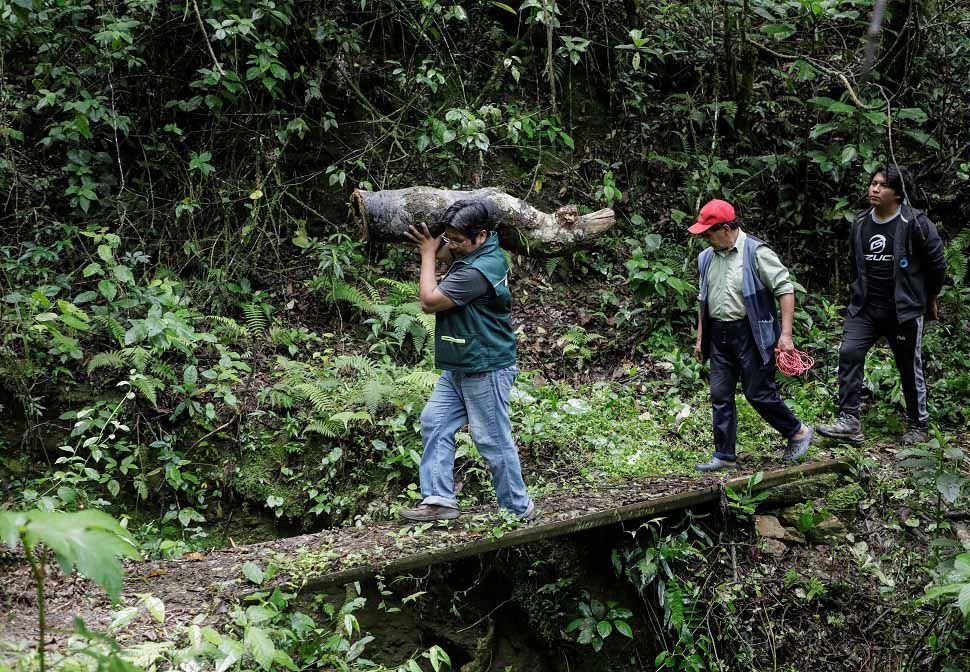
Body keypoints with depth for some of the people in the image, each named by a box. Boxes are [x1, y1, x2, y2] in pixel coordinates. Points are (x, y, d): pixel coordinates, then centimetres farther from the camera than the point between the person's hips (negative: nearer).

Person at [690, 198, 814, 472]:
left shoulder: (756, 253, -12)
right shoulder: (707, 258, 11)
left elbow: (785, 290, -14)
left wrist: (786, 334, -19)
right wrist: (700, 338, 20)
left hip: (751, 335, -7)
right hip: (719, 335, 7)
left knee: (759, 393, -3)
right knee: (720, 396, 6)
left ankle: (798, 432, 19)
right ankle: (724, 456, 14)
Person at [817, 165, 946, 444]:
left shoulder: (915, 224, -11)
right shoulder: (860, 224, 5)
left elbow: (937, 263, -1)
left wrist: (930, 298, 8)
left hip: (904, 310, -4)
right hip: (865, 308, 4)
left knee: (910, 368, 6)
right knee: (849, 354, -12)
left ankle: (918, 427, 21)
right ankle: (849, 422, -12)